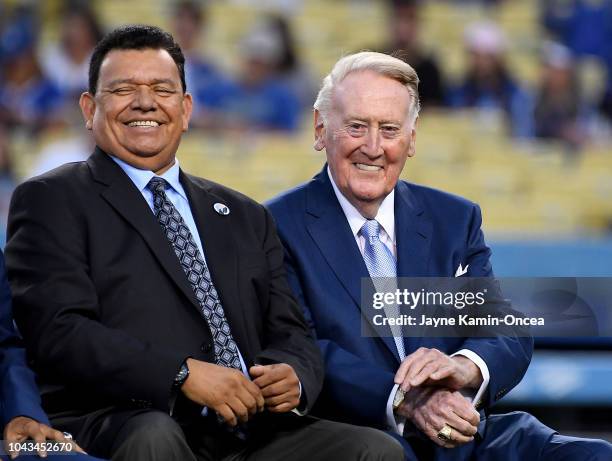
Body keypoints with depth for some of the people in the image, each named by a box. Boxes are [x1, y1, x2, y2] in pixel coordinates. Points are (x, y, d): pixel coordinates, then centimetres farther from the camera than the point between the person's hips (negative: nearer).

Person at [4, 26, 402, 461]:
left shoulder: (246, 217, 25)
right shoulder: (50, 201, 6)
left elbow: (291, 336, 20)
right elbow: (58, 331, -8)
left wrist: (292, 377, -6)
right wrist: (184, 374, -18)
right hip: (118, 426, -5)